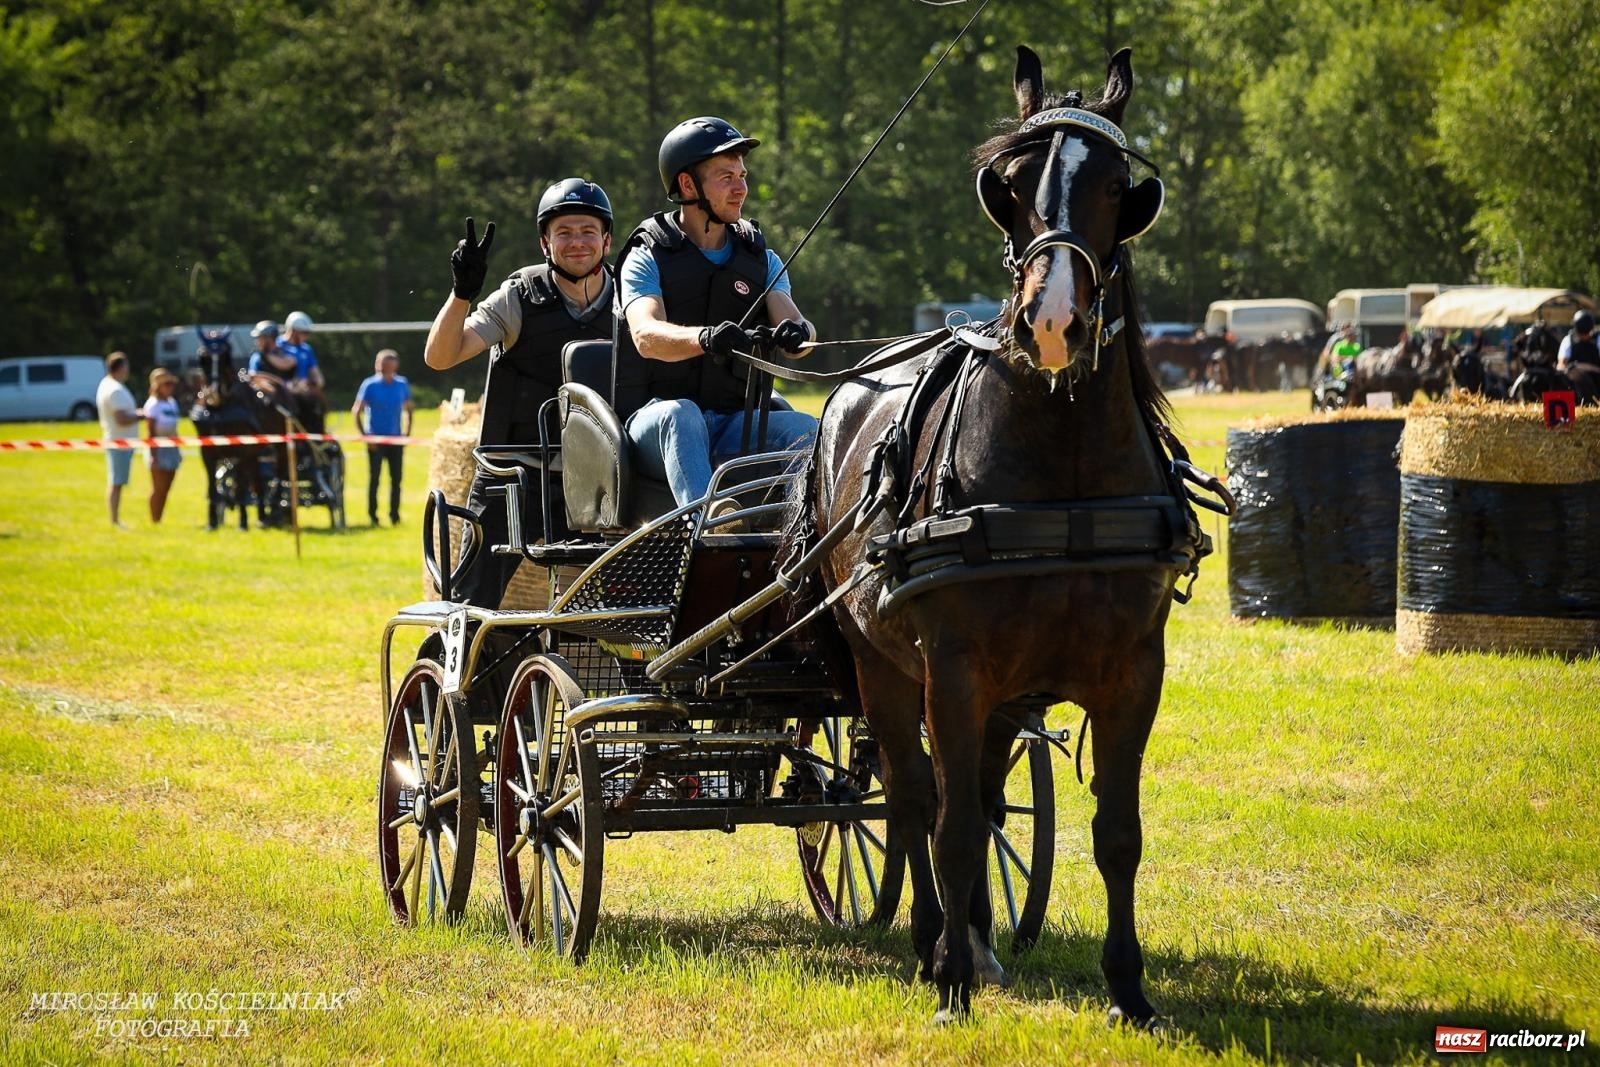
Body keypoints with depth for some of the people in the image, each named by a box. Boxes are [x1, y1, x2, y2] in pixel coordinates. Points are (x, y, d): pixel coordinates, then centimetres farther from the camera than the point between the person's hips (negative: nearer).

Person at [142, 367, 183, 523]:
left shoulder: (172, 402, 13)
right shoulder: (153, 404, -11)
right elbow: (150, 431, -14)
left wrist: (178, 450, 17)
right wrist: (153, 455, -19)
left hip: (171, 448, 8)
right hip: (159, 448, -8)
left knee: (166, 488, 9)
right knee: (158, 489, -5)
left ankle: (159, 519, 15)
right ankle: (154, 521, -1)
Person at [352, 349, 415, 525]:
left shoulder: (402, 385, 3)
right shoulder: (370, 385, -7)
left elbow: (407, 410, 15)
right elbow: (356, 412, -5)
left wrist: (406, 434, 6)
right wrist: (365, 436, -11)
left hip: (396, 438, 3)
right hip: (376, 439, -3)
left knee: (396, 478, 3)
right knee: (374, 477, -1)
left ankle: (395, 515, 11)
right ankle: (372, 515, 7)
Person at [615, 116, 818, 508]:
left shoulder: (761, 259, 17)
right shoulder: (648, 259, 3)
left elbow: (790, 320, -1)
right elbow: (646, 335, -17)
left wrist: (796, 333, -28)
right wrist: (706, 338, -40)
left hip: (737, 422, 4)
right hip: (655, 422, -4)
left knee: (808, 431, -25)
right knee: (681, 415, -37)